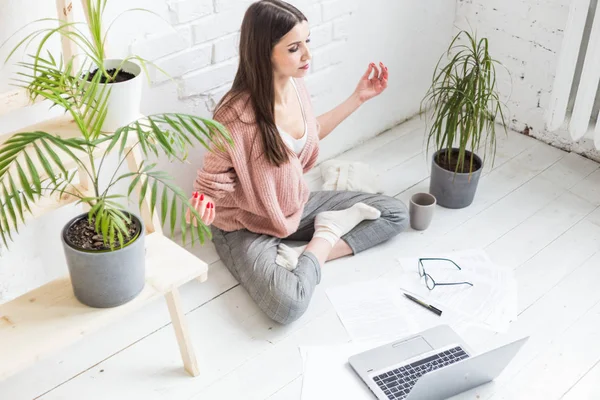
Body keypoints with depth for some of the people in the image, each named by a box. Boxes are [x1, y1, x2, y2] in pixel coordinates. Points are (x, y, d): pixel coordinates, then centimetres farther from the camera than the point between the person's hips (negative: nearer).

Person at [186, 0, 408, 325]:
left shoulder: (295, 83, -8)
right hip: (247, 227, -7)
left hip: (296, 206, 7)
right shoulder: (236, 115, -30)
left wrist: (358, 98, 11)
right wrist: (203, 207, -41)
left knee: (395, 214, 4)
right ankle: (328, 233, -7)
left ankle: (309, 256, -7)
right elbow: (213, 179, -17)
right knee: (288, 304, -34)